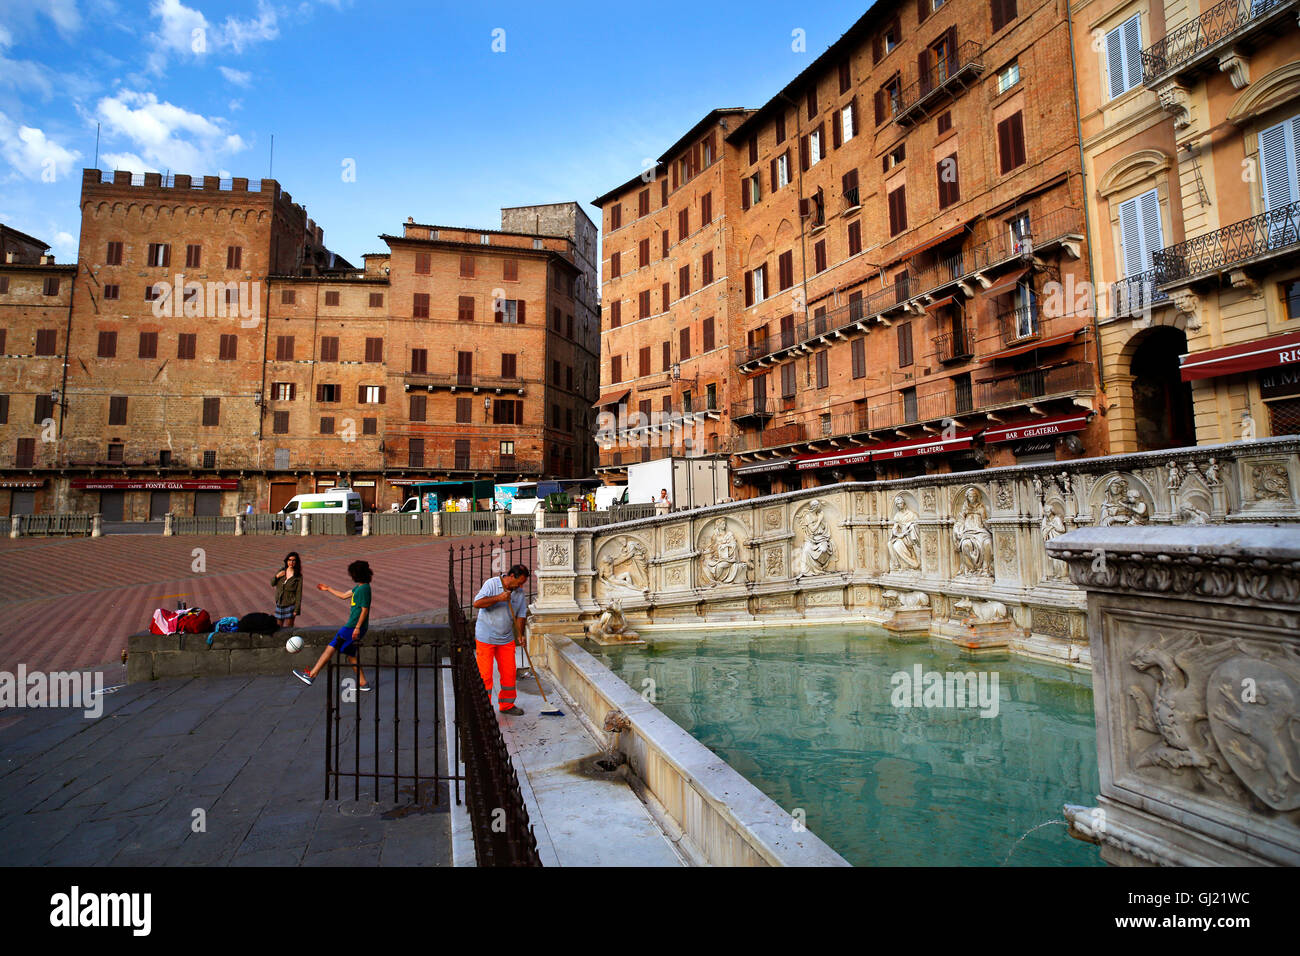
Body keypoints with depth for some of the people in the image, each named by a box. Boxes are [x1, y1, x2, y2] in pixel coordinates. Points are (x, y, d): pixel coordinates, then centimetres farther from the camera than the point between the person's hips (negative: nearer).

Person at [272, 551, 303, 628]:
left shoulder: (298, 576, -10)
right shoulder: (281, 571, 2)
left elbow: (298, 594, -10)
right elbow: (272, 584, 13)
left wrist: (296, 610, -13)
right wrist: (277, 576, -8)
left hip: (290, 605, -5)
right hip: (279, 605, 5)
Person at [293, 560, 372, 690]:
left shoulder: (364, 588, -15)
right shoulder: (358, 587, 16)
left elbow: (365, 610, -19)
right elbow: (344, 595, 30)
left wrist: (357, 627, -23)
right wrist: (328, 589, 36)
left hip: (354, 626, -10)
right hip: (352, 625, 10)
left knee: (332, 647, -6)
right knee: (350, 654, 12)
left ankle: (311, 675, -1)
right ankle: (363, 683, 13)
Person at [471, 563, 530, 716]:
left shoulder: (520, 592, 4)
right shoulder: (491, 584, -12)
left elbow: (520, 615, 8)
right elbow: (477, 603, -21)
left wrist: (520, 634, -4)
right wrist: (498, 598, -29)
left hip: (506, 639, 5)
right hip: (485, 638, -5)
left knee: (509, 673, 7)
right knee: (484, 674, -3)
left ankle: (506, 705, 23)